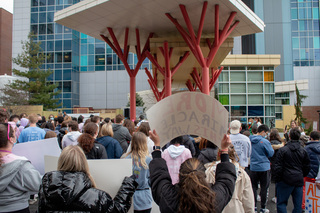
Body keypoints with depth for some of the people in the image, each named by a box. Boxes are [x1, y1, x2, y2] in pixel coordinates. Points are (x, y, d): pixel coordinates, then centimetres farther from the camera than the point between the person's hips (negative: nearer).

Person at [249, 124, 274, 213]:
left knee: (253, 187, 12)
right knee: (264, 188, 7)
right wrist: (271, 147, 9)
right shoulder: (265, 141, -16)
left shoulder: (250, 140, 1)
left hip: (253, 167, 4)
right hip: (264, 167, -4)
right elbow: (271, 154, -7)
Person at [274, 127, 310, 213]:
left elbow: (278, 167, -10)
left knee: (281, 203, 5)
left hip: (286, 180, -4)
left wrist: (278, 179, 0)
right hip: (299, 181, 4)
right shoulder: (303, 151, 3)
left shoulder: (283, 150, -10)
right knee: (298, 205, 13)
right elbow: (307, 167, 9)